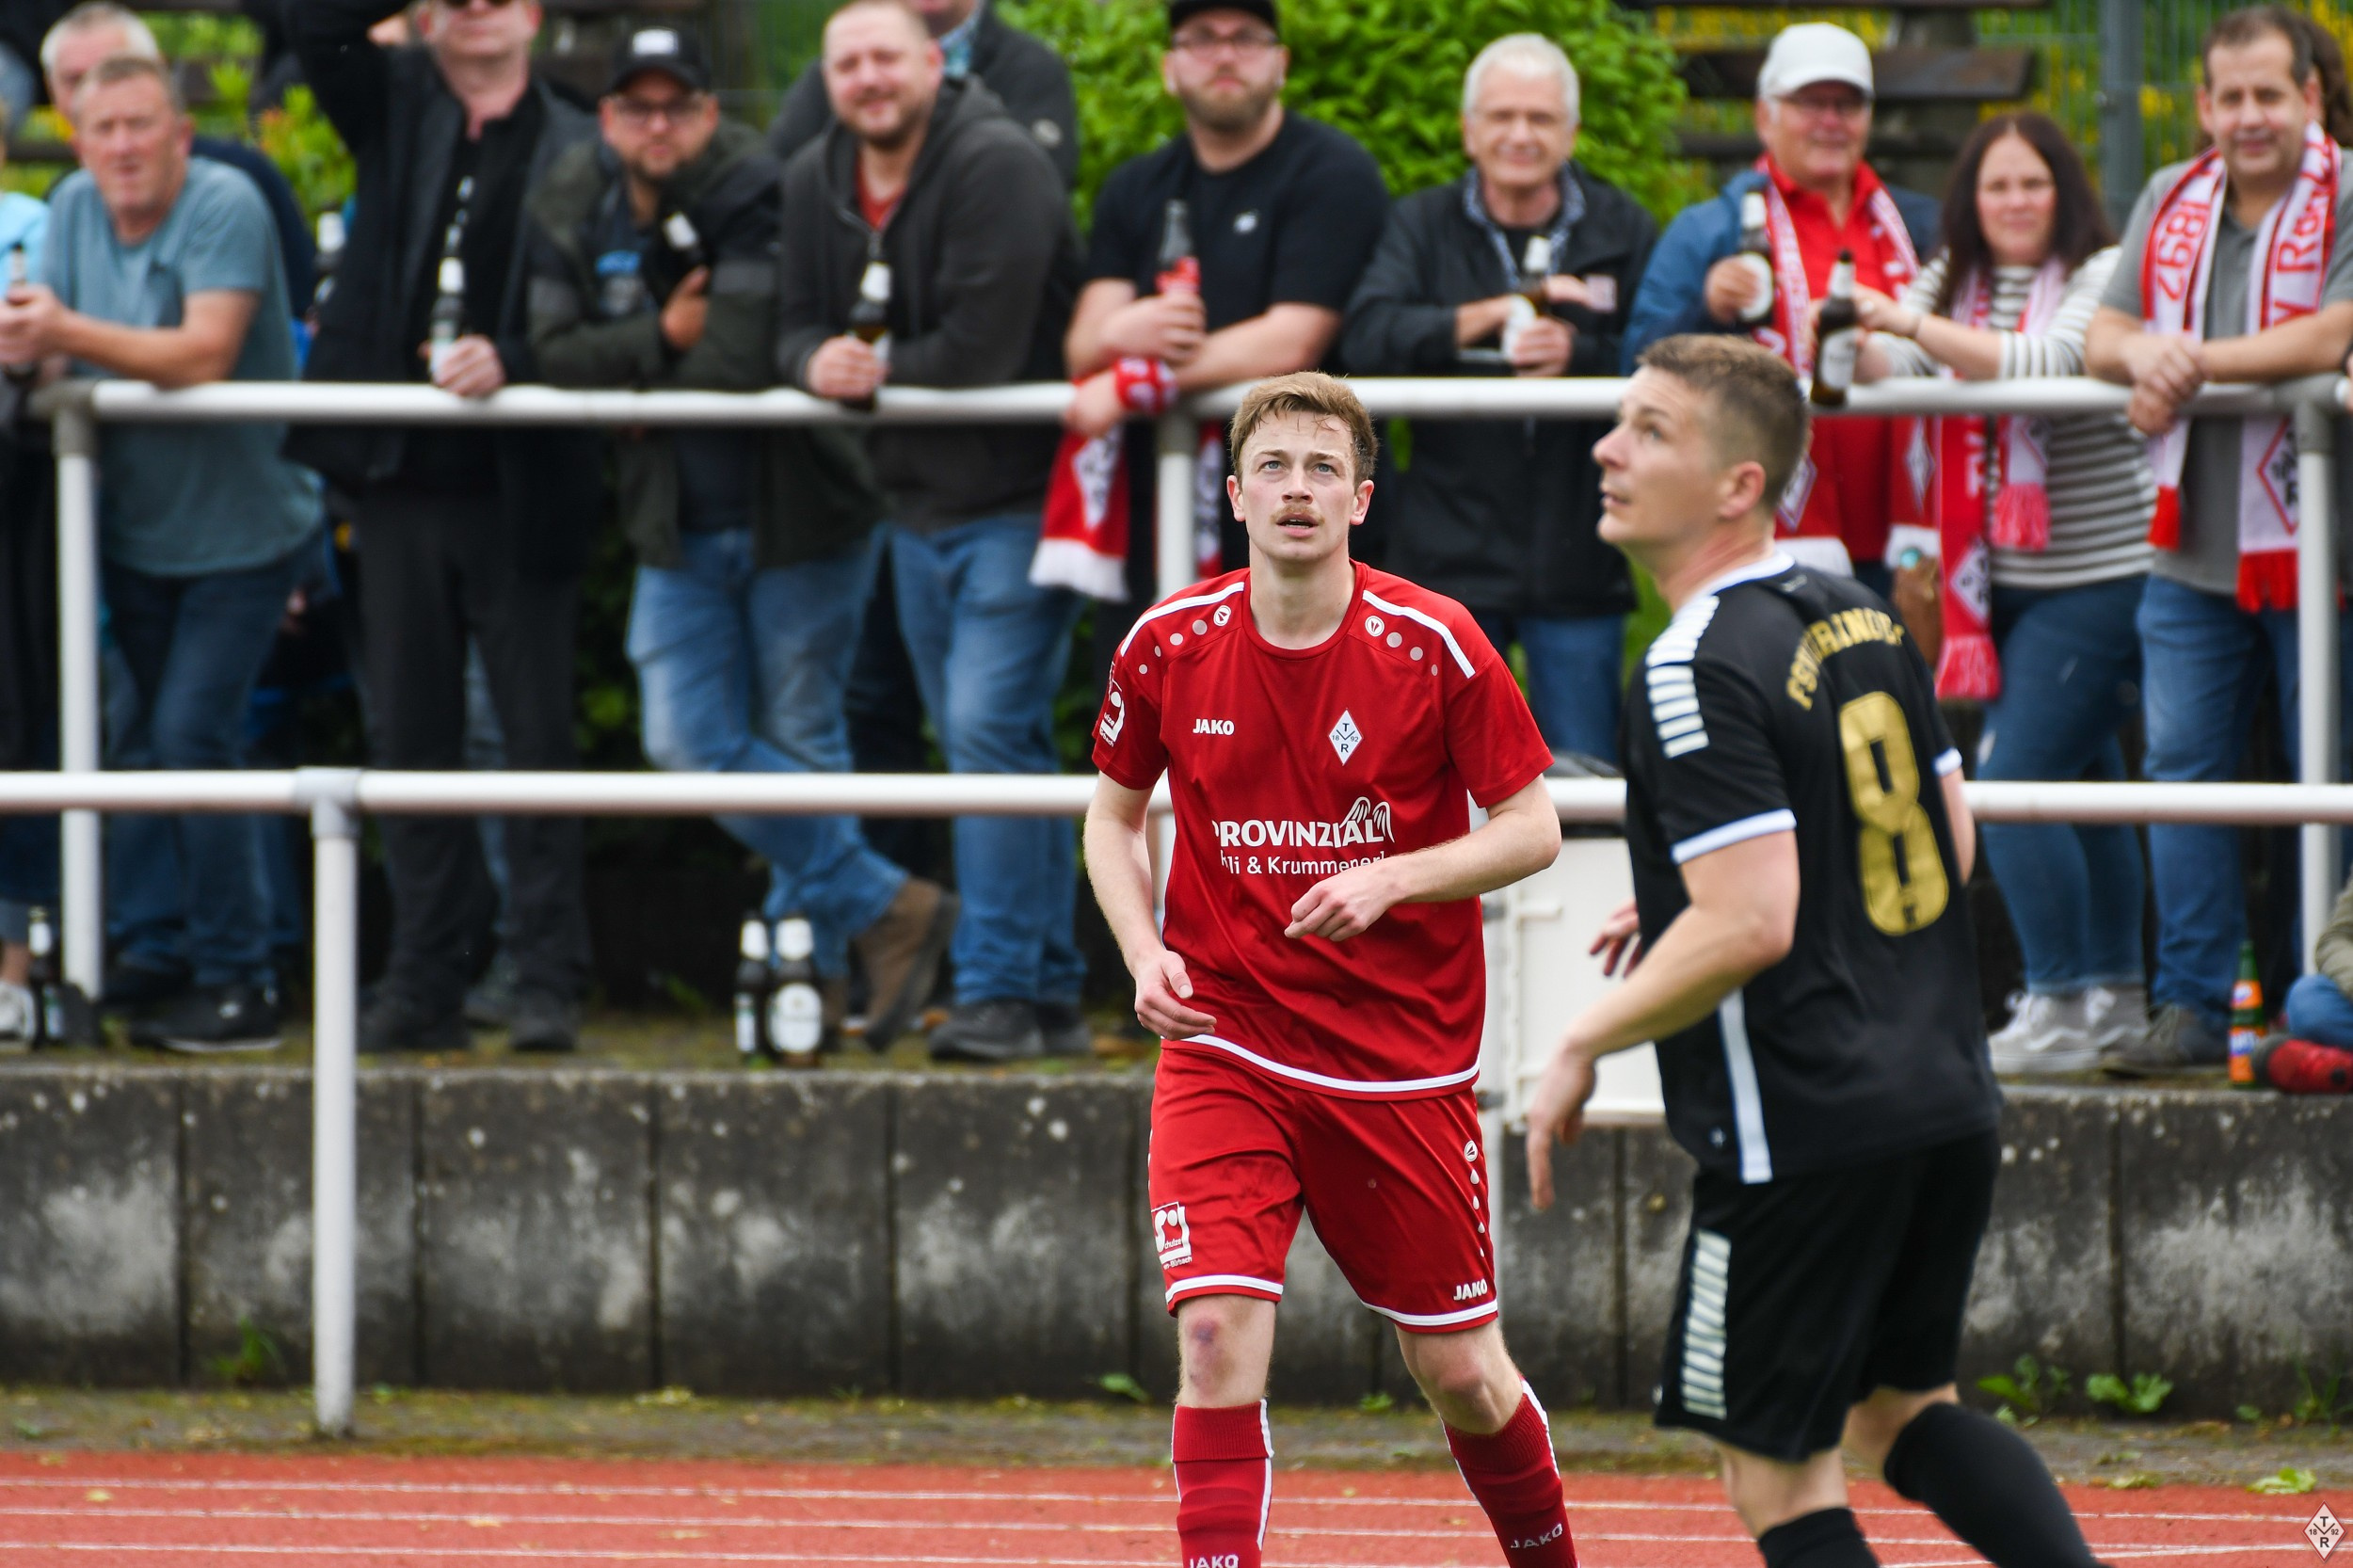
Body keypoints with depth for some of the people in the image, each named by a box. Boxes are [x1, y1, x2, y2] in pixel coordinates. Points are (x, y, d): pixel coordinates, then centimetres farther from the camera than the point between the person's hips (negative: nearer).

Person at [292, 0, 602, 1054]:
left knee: (537, 736, -1)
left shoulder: (576, 151, -1)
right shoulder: (398, 109, 9)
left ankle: (547, 981, 2)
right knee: (411, 733, 6)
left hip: (521, 484, -4)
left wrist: (512, 361, -22)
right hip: (405, 478, 4)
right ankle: (427, 983, 11)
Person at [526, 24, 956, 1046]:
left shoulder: (754, 196, -20)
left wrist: (633, 387, -10)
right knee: (691, 745, -2)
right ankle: (887, 911, 5)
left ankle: (808, 963, 16)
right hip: (677, 529, 6)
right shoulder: (572, 208, 0)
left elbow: (739, 364, -27)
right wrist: (662, 336, -21)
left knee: (800, 741, 4)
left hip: (794, 512, -6)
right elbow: (556, 351, -7)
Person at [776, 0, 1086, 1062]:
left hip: (1015, 495, -8)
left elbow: (982, 350, -24)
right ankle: (1051, 993, 18)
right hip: (917, 498, 8)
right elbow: (797, 326, 8)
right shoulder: (813, 185, 7)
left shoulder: (997, 167, -18)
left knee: (990, 726, -16)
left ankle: (998, 988, -14)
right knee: (993, 742, 12)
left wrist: (877, 372, -12)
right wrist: (818, 365, -15)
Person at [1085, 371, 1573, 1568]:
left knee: (1460, 1375, 8)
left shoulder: (1434, 645, -10)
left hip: (1404, 1059, -1)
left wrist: (1390, 880, -20)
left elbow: (1532, 829, -4)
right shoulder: (1169, 647, -4)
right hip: (1224, 1050, 1)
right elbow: (1113, 815, 12)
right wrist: (1144, 952, -6)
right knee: (1218, 1333, -18)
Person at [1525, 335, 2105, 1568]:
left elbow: (1752, 926, -23)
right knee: (1902, 1410, 23)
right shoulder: (1861, 618, 9)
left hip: (1806, 1131, -9)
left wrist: (1584, 1045, -10)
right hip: (1946, 1095, 9)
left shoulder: (1700, 670, -17)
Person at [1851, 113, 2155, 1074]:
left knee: (2015, 779, -15)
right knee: (2078, 785, 14)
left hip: (2097, 573, -7)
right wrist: (1854, 343, -28)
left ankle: (2058, 1007, -10)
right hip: (2000, 582, 7)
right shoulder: (1953, 282, 11)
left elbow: (2042, 366, -25)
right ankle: (2117, 1001, 24)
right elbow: (1894, 368, -4)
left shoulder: (2101, 277, -9)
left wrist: (1910, 325, -33)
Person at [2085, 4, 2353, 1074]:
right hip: (2193, 551, 5)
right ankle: (2190, 1006, 9)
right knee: (2182, 774, 3)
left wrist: (2192, 363, -16)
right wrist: (2141, 353, -14)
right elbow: (2101, 339, 11)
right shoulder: (2170, 204, 13)